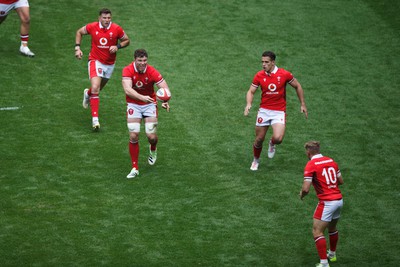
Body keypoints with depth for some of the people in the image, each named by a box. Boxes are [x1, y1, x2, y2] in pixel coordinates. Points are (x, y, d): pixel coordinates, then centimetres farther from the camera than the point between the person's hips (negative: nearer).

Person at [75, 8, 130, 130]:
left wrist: (118, 46, -17)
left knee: (98, 88, 20)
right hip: (95, 61, -3)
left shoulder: (117, 29, -11)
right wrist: (77, 48, -3)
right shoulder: (92, 27, -11)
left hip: (109, 64, 3)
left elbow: (127, 40, 3)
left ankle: (88, 93, 59)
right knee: (95, 88, -20)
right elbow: (79, 32, 7)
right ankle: (95, 119, -17)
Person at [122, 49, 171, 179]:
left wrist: (166, 101, -43)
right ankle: (135, 168, 6)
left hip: (149, 104, 0)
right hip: (133, 104, 0)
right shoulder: (128, 70, -19)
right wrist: (142, 97, -49)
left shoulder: (152, 72, -19)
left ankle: (153, 150, 32)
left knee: (151, 136, -7)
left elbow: (165, 89, -21)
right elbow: (127, 90, -33)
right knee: (133, 136, -9)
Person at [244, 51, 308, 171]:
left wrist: (303, 104, 6)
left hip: (279, 111, -2)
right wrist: (248, 104, -17)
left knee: (278, 138, -21)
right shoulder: (259, 76, -4)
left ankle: (272, 143, 17)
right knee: (259, 139, 5)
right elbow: (251, 91, 3)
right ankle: (256, 160, 34)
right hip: (264, 110, 2)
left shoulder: (284, 74, -10)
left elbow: (297, 86, 5)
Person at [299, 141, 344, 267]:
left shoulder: (311, 165, -11)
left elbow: (306, 189, -16)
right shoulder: (331, 161, 9)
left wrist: (301, 195, 6)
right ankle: (332, 254, 45)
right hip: (339, 200, 8)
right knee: (332, 228, 27)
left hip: (327, 203, -8)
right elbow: (340, 181, 17)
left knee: (317, 232, -4)